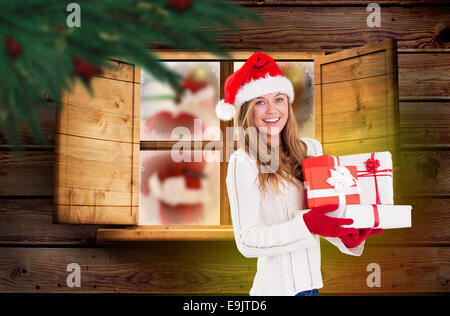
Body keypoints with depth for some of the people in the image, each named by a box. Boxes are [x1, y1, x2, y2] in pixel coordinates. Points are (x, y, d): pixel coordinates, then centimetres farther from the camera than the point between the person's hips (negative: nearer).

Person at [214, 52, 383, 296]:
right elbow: (246, 241, -16)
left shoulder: (311, 149, 4)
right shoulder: (243, 163, -12)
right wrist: (306, 224, -25)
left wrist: (348, 239, -4)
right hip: (277, 288, -5)